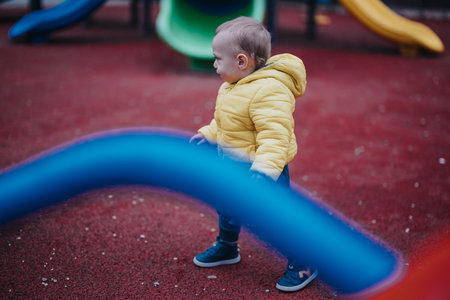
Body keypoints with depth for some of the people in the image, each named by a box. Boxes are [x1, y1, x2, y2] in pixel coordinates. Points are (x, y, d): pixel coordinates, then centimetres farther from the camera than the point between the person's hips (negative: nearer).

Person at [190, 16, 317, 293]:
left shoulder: (270, 91, -29)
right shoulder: (232, 86, 4)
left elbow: (275, 135, -35)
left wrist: (264, 170, -41)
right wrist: (208, 135, 25)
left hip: (265, 167, -9)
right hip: (234, 165, 10)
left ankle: (302, 265, 17)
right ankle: (226, 247, 48)